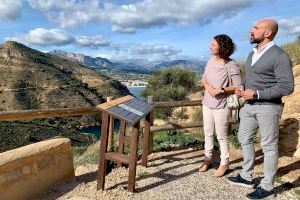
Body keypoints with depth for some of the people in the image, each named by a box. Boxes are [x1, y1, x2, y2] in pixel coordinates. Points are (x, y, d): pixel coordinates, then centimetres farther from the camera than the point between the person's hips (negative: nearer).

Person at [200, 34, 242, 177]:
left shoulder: (231, 65, -14)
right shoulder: (210, 61, 3)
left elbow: (238, 86, -12)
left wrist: (222, 90, -23)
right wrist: (207, 86, -9)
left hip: (221, 106, -6)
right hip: (207, 104, 6)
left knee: (221, 136, 6)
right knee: (208, 133, 16)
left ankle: (224, 163, 26)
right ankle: (208, 159, 33)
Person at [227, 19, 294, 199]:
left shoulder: (279, 56, -14)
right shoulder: (252, 54, 12)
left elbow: (287, 87, -19)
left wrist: (256, 94, -22)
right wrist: (243, 89, 2)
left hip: (268, 107, -8)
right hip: (250, 105, 9)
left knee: (269, 146, 4)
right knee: (245, 138, 14)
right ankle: (246, 177, 30)